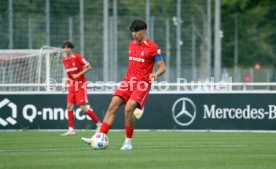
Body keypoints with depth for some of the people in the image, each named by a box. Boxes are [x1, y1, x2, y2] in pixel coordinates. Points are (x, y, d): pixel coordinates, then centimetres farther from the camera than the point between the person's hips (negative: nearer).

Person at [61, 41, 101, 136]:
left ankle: (98, 124, 4)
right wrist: (65, 84, 7)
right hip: (72, 86, 6)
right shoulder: (64, 60, 7)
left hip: (81, 86, -6)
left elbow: (89, 67, -10)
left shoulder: (77, 57, -12)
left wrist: (78, 74, -17)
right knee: (69, 106, -2)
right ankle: (71, 130, 3)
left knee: (83, 108, -10)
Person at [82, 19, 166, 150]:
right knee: (112, 106, -9)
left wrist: (155, 74, -27)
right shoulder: (132, 44, 14)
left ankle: (128, 142, -7)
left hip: (142, 84, -6)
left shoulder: (153, 48, -7)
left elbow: (163, 67, -7)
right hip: (128, 82, 6)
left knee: (128, 109, -23)